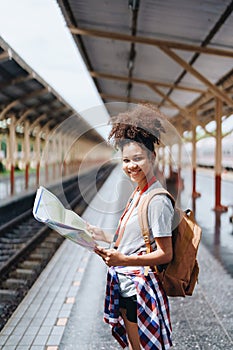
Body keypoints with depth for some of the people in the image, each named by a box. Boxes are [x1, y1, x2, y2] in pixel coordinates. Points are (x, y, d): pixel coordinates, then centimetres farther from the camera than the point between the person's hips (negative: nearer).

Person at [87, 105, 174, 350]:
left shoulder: (157, 200, -19)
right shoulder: (137, 193, 8)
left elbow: (165, 254, -20)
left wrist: (123, 260, -28)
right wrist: (104, 237, 7)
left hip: (141, 289, -8)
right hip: (126, 286, 8)